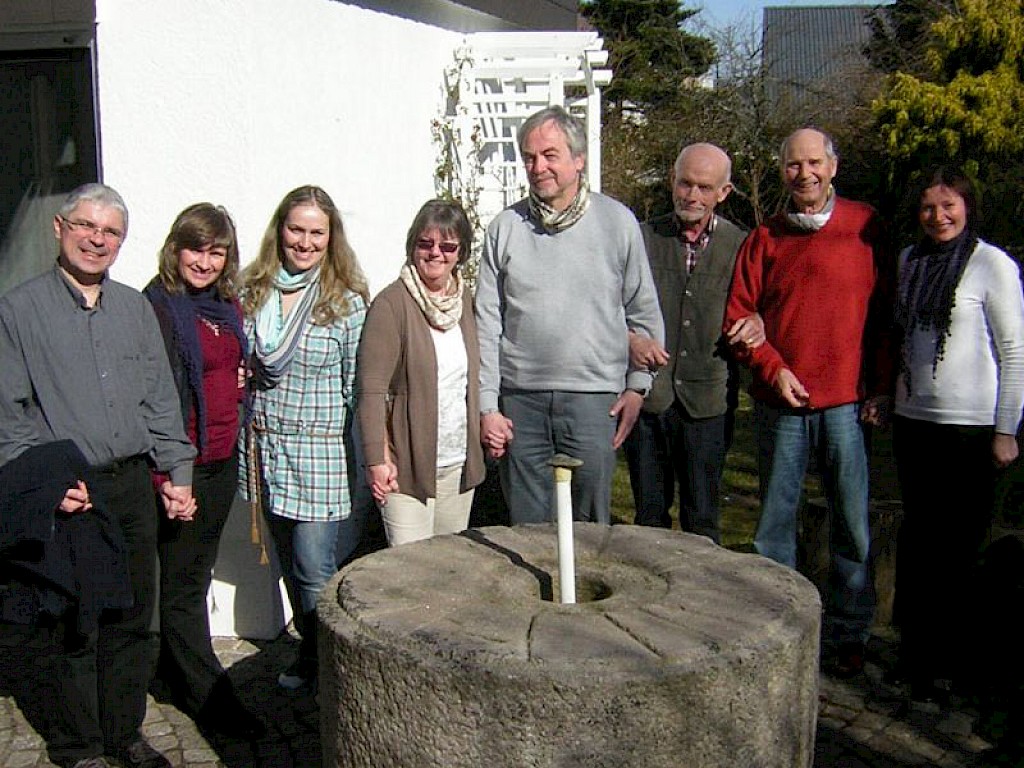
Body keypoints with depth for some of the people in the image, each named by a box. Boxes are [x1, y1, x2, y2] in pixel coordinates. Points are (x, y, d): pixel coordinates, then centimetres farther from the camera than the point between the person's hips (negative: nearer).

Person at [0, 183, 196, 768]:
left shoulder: (136, 309, 12)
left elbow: (161, 399, 14)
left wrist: (178, 471, 7)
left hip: (134, 486, 4)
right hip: (68, 495, -4)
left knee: (134, 620, 11)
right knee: (78, 625, 5)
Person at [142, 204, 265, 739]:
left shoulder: (228, 306, 10)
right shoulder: (157, 307, -13)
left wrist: (241, 385, 3)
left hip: (221, 461, 8)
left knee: (197, 573, 19)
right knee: (181, 583, 5)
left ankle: (176, 668, 35)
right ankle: (209, 699, 14)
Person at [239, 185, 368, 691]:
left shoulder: (346, 302, -7)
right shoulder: (254, 293, 6)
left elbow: (360, 388, -6)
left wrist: (366, 463, -7)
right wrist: (248, 449, 7)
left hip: (322, 455, -5)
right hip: (268, 451, 5)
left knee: (316, 570, -5)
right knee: (291, 566, 16)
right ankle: (310, 653, 34)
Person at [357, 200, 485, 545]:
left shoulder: (464, 298, 9)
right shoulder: (392, 303, -12)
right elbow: (371, 390, -14)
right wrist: (377, 460, -17)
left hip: (460, 463, 6)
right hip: (407, 465, -6)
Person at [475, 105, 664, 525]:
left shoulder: (617, 221, 2)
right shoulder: (505, 227, 3)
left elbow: (644, 313, 8)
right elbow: (486, 322, 3)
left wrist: (637, 385, 4)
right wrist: (487, 404, 0)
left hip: (593, 396, -1)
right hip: (520, 399, 1)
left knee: (590, 523, 7)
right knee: (527, 527, 9)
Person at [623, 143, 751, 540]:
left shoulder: (740, 246, 3)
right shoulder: (643, 238, 4)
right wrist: (629, 339, -13)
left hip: (707, 402, -1)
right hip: (647, 398, 1)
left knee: (701, 521, 8)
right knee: (649, 515, 12)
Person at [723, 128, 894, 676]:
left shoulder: (865, 225, 5)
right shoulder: (764, 237, 7)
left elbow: (884, 308, 6)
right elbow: (738, 315, 6)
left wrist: (882, 384, 1)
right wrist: (773, 368, -6)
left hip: (847, 400, -1)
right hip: (780, 401, 1)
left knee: (852, 522, 3)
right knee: (776, 518, 8)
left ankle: (847, 634, 18)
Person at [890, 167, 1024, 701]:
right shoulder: (909, 261, 8)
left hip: (970, 425, -5)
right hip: (913, 418, 6)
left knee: (958, 544, 3)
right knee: (917, 536, 14)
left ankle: (945, 661, 16)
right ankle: (914, 647, 28)